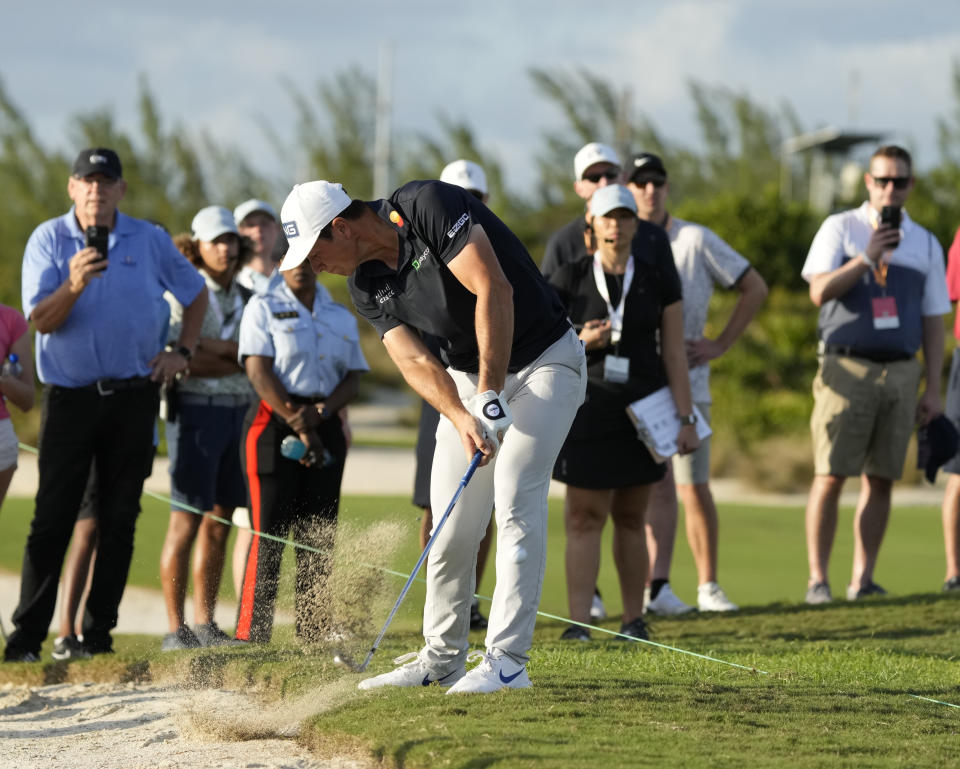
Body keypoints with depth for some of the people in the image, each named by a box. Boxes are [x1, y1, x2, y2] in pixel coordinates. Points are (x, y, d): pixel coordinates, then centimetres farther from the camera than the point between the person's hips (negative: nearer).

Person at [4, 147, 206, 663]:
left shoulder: (149, 241, 4)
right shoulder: (48, 240, -3)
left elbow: (195, 293, 19)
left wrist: (182, 352, 9)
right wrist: (74, 285, -29)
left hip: (133, 396, 3)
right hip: (69, 395, -2)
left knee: (119, 519, 3)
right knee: (53, 519, -5)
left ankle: (98, 632, 10)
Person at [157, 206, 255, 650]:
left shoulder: (242, 297, 17)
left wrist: (212, 347, -10)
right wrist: (237, 362, -8)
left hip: (238, 410, 7)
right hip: (195, 409, -7)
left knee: (220, 520, 7)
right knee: (187, 521, -9)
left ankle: (205, 624, 13)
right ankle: (175, 630, -8)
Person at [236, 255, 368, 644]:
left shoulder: (342, 317, 16)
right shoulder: (263, 307, 3)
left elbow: (353, 378, 10)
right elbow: (259, 371, -7)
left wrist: (320, 412, -10)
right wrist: (299, 427, -14)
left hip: (325, 425, 5)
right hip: (274, 422, -4)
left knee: (320, 533, 2)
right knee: (269, 532, -9)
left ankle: (315, 630, 6)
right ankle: (251, 635, -9)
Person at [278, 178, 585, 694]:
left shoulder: (429, 206, -23)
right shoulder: (366, 284, -1)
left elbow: (494, 291, -30)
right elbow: (414, 361, -10)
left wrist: (490, 394, -30)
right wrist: (462, 417, -29)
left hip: (543, 359, -7)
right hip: (470, 375, 7)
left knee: (516, 493, -19)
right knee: (452, 519, 3)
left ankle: (507, 659, -18)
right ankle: (442, 658, 16)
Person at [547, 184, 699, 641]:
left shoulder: (658, 280, 4)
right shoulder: (569, 280, 1)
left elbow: (674, 352, 4)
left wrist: (686, 419, -1)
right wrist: (582, 342, -15)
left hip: (642, 408, 1)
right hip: (588, 409, -1)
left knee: (630, 518, 5)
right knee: (584, 517, -7)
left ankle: (634, 619, 11)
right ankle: (578, 622, -11)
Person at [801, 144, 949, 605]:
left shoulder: (925, 244, 12)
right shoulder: (840, 229, 4)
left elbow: (933, 321, 14)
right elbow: (819, 291, -9)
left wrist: (933, 389, 8)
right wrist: (867, 259, -20)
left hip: (900, 371, 3)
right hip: (846, 369, -3)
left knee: (880, 479, 3)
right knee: (830, 476, -8)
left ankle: (863, 580, 8)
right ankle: (817, 580, -4)